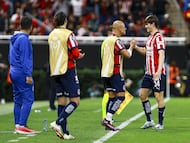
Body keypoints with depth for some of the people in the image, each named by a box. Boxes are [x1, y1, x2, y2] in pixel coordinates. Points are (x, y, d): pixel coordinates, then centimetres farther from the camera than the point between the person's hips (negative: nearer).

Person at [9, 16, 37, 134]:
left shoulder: (14, 38, 14)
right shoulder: (24, 39, -14)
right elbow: (25, 58, -18)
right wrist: (28, 75, -18)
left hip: (14, 72, 10)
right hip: (22, 73, -10)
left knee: (18, 100, 11)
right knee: (28, 99, -8)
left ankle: (18, 125, 12)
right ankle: (21, 125, -13)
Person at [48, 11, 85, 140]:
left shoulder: (51, 35, 12)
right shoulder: (68, 34, -10)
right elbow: (75, 54, -14)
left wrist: (76, 53, 18)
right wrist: (80, 55, 8)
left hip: (55, 71, 7)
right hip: (67, 70, -7)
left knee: (61, 101, 7)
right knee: (75, 100, -4)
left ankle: (64, 132, 4)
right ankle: (58, 123, -19)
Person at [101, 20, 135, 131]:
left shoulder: (106, 40, 15)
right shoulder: (117, 41, -13)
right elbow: (127, 55, -18)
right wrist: (131, 47, 1)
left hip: (105, 72, 9)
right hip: (115, 73, -9)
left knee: (112, 97, 10)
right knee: (121, 96, -6)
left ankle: (108, 122, 6)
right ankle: (108, 119, -14)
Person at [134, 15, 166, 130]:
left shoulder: (159, 37, -13)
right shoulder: (150, 38, 14)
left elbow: (161, 55, -22)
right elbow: (145, 51, 30)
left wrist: (159, 71, -31)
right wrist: (135, 47, 13)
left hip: (157, 73, -10)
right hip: (149, 73, 10)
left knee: (159, 96, -4)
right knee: (143, 94, 10)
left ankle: (160, 123, 3)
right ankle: (149, 121, 18)